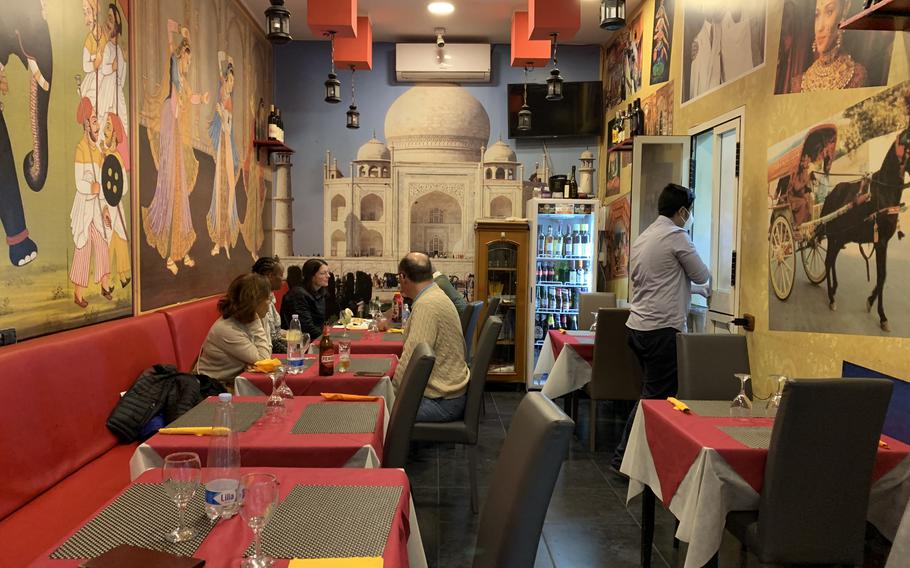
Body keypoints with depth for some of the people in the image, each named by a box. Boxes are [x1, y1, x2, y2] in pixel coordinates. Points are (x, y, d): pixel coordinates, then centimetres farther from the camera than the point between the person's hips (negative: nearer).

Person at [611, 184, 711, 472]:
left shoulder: (643, 237, 16)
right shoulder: (676, 236, -9)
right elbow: (702, 276, 0)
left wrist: (698, 289, 34)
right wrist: (703, 285, 23)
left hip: (638, 326, 9)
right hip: (662, 328, -9)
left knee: (653, 393, 18)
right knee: (657, 398, -1)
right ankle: (624, 457, 3)